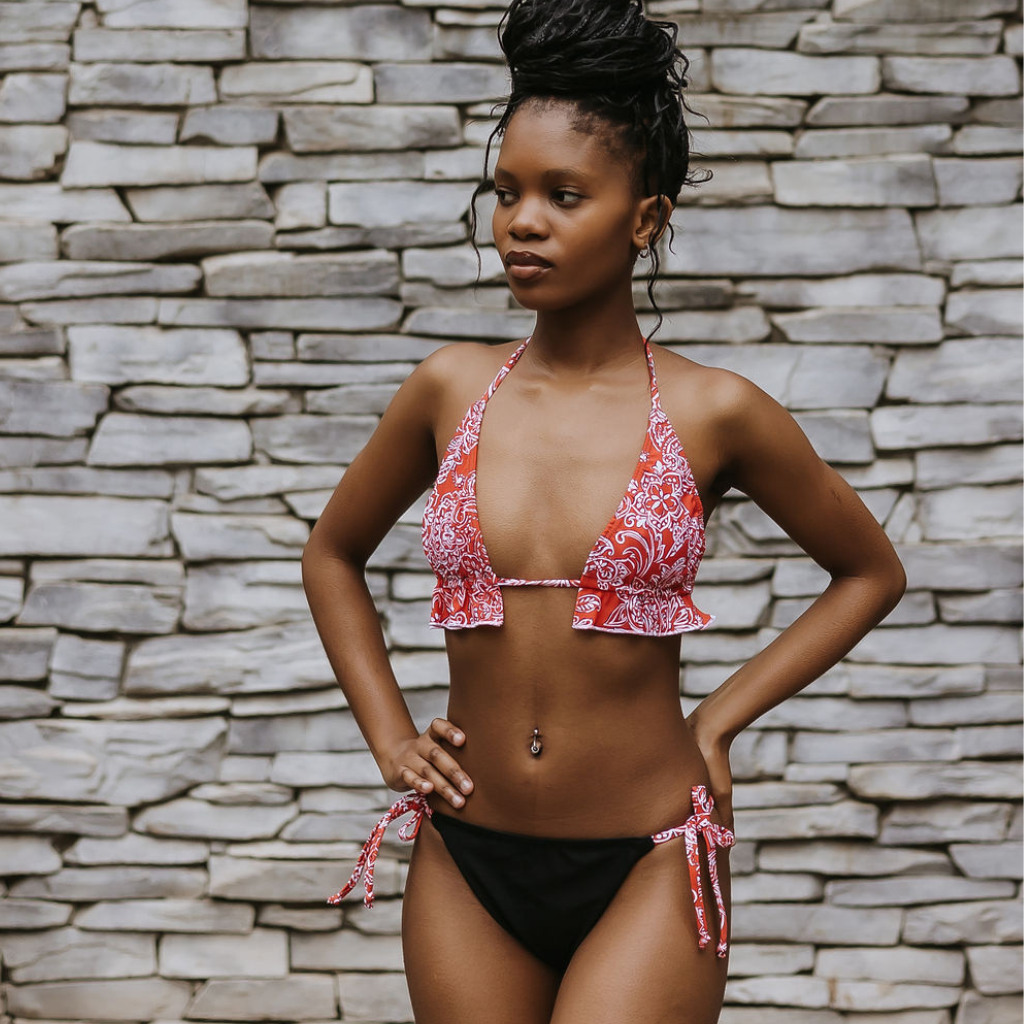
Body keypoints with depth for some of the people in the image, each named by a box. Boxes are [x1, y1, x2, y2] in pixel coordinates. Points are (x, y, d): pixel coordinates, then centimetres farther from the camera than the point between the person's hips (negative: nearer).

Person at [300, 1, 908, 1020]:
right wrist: (389, 736, 7)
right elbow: (333, 555, 18)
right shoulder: (451, 390, 1)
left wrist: (719, 719, 2)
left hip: (648, 872, -3)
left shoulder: (713, 413, -5)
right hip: (465, 867, 3)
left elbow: (870, 572, 9)